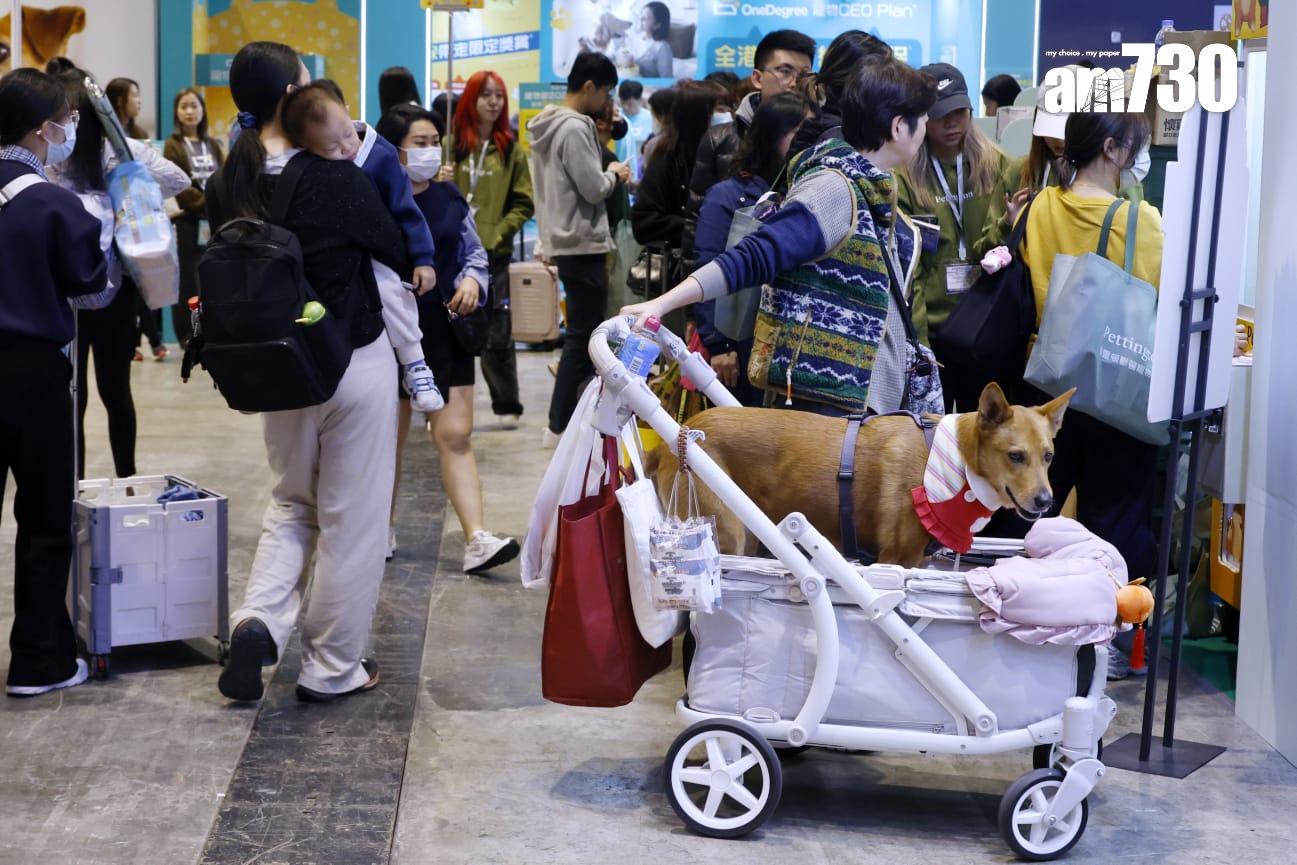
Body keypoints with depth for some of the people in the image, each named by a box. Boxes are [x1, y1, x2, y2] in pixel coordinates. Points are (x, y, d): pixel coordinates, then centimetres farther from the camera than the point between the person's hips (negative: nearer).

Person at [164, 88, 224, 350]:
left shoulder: (212, 145, 15)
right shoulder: (173, 146, 0)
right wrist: (206, 203, -18)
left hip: (214, 220, 4)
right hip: (188, 221, -4)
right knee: (187, 281, 0)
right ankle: (187, 336, 6)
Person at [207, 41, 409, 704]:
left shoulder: (226, 186, -5)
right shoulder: (336, 178, -19)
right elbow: (398, 253, -5)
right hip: (355, 363, -5)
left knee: (291, 505, 22)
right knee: (351, 519, 8)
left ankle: (258, 619, -1)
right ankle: (332, 668, 16)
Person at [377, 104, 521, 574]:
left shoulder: (450, 197, 7)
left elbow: (474, 253, 16)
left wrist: (472, 281, -3)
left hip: (446, 330, 3)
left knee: (456, 435, -3)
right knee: (391, 436, 9)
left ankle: (477, 540, -10)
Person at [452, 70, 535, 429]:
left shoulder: (510, 149, 6)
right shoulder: (450, 144, 5)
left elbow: (523, 204, 4)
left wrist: (496, 235, -7)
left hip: (494, 253, 0)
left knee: (496, 334, 3)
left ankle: (507, 406, 14)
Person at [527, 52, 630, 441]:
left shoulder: (550, 125, 12)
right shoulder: (575, 129, -17)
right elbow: (594, 188, -18)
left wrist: (610, 175, 9)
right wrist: (614, 174, 0)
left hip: (564, 240, 10)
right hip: (582, 244, -10)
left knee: (585, 330, 17)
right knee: (582, 335, -4)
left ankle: (571, 416, 22)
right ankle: (560, 425, 0)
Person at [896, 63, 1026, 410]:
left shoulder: (997, 165, 2)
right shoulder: (903, 176, -6)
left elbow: (993, 251, 1)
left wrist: (1007, 226, -21)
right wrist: (916, 338, -15)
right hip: (931, 326, -2)